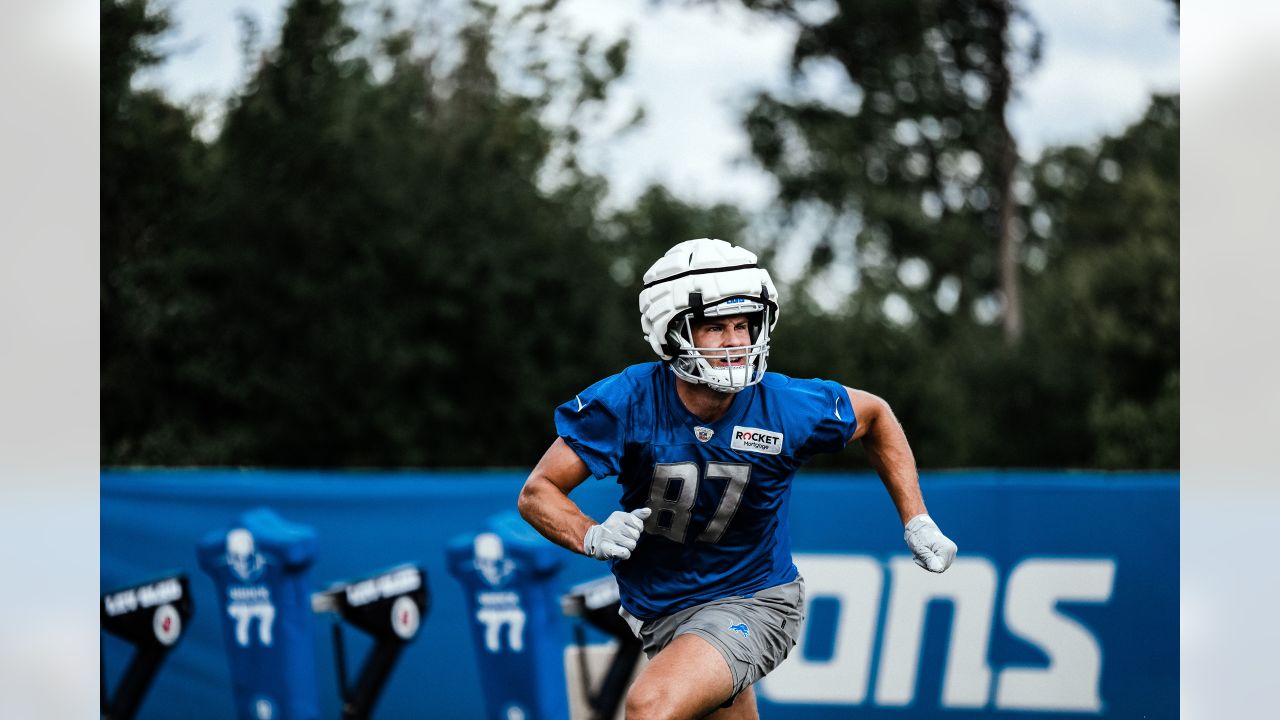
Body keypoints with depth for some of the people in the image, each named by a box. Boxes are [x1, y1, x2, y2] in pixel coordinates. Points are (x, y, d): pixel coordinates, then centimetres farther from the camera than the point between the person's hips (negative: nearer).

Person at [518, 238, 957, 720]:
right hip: (658, 608, 3)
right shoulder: (627, 402, -19)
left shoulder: (787, 408, -18)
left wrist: (917, 522, 1)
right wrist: (592, 537, -32)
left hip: (752, 604, -3)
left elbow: (875, 415, 4)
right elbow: (538, 492, -12)